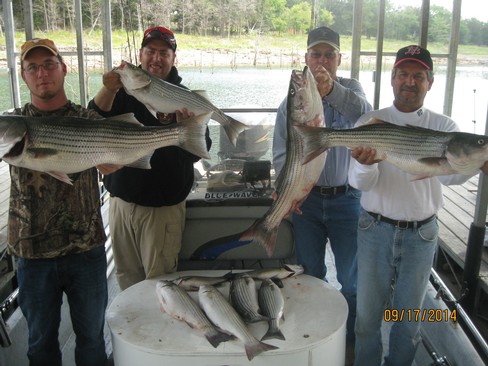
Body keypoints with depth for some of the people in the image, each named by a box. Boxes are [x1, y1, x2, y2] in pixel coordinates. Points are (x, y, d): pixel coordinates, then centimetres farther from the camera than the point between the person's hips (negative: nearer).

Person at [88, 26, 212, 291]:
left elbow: (198, 153, -9)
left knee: (159, 280, 4)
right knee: (126, 275, 16)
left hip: (164, 206, -3)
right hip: (122, 201, 3)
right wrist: (108, 90, -30)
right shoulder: (124, 91, 5)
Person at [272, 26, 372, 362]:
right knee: (311, 274, 16)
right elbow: (281, 152, 0)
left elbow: (363, 111, -29)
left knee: (351, 277, 11)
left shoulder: (351, 89, -4)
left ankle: (352, 339, 33)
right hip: (307, 198, 2)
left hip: (347, 198, -1)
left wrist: (332, 90, -49)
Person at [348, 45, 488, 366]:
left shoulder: (443, 127, -1)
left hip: (422, 234, 1)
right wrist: (365, 164, -38)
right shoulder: (370, 123, -4)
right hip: (376, 230, -1)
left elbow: (450, 173, -18)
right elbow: (360, 182, -14)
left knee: (409, 314, 18)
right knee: (368, 313, 13)